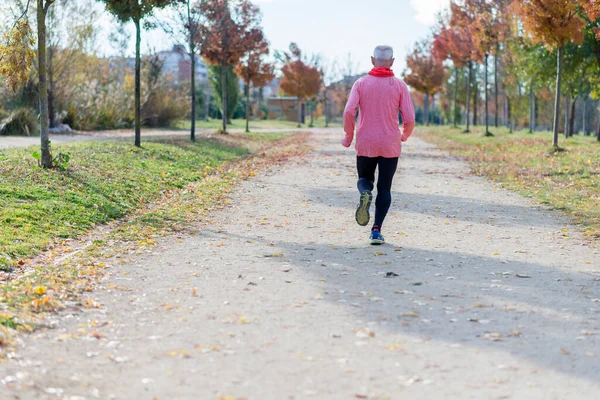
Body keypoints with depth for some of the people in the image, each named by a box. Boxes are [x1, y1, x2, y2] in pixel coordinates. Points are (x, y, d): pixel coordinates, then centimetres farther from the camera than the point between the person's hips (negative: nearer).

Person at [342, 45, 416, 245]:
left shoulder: (361, 83, -1)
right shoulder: (399, 85, -1)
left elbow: (349, 112, -12)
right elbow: (409, 119, -6)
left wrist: (348, 136, 3)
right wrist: (405, 135, 15)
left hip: (365, 144, 0)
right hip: (390, 145, 0)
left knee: (365, 178, 21)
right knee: (384, 188, 8)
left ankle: (365, 194, -15)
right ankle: (376, 230, -3)